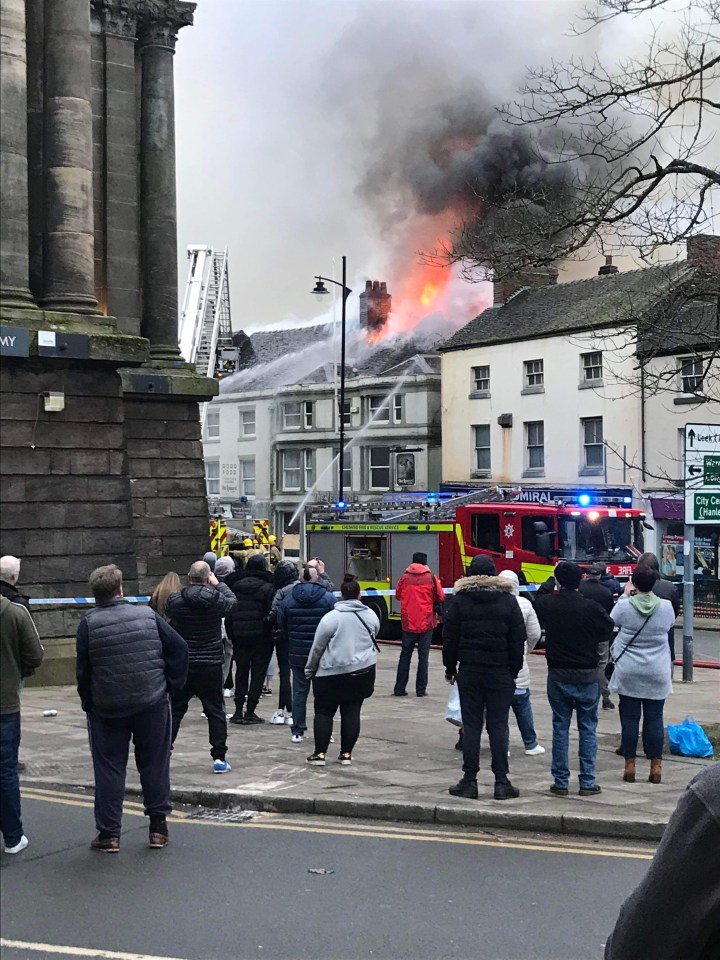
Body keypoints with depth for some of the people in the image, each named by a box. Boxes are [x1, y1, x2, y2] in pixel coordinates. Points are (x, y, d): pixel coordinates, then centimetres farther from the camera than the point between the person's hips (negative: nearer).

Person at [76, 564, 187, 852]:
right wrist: (171, 684, 4)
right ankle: (158, 827, 18)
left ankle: (109, 833, 10)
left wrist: (88, 702, 7)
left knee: (109, 769, 8)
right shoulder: (147, 615, -3)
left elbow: (83, 669, -6)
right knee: (154, 765, 12)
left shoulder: (89, 624, -8)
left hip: (106, 709, -1)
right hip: (152, 705, 1)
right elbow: (179, 647, -4)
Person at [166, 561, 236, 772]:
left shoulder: (175, 600, -9)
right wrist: (217, 584, 20)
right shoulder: (216, 600, -10)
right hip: (211, 665, -1)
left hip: (182, 665, 1)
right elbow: (232, 599, 11)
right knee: (215, 711, 8)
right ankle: (219, 757, 7)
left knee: (174, 710, 11)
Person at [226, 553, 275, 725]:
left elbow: (229, 613, 5)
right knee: (258, 674, 3)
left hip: (240, 637, 4)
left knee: (241, 673, 13)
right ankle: (250, 712, 1)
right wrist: (272, 634, -3)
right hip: (261, 638, -4)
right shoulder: (267, 588, -10)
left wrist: (232, 635, 11)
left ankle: (238, 711, 11)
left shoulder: (236, 586, 4)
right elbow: (272, 613, -14)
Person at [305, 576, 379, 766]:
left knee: (324, 712, 7)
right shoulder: (371, 615, 1)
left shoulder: (331, 617, -12)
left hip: (332, 673, -3)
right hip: (363, 671, 3)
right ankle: (346, 754, 11)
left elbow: (317, 648, -6)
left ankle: (320, 753, 5)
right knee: (352, 712, 8)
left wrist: (309, 670, 8)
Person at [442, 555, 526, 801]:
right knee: (498, 726, 2)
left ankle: (469, 781, 4)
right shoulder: (508, 600, 1)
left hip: (469, 671, 0)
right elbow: (518, 640, 1)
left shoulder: (460, 599, 0)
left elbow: (449, 637, 1)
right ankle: (501, 782, 2)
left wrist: (450, 668, 11)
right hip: (500, 672, 0)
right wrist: (514, 671, 7)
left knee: (471, 725, 3)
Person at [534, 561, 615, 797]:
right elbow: (608, 631, 0)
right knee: (588, 729, 8)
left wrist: (552, 580, 29)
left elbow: (540, 596, 15)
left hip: (558, 675, 2)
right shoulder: (591, 608, -15)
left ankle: (560, 782, 11)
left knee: (560, 727, 9)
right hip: (587, 676, -1)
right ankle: (587, 783, 8)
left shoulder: (548, 605, -9)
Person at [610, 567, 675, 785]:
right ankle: (656, 766, 9)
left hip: (628, 674, -1)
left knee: (629, 718, 6)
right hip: (657, 674, 1)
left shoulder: (624, 606, -11)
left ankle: (630, 766, 10)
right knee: (654, 718, 7)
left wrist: (625, 595, 13)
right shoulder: (666, 607, -8)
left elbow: (612, 621, 9)